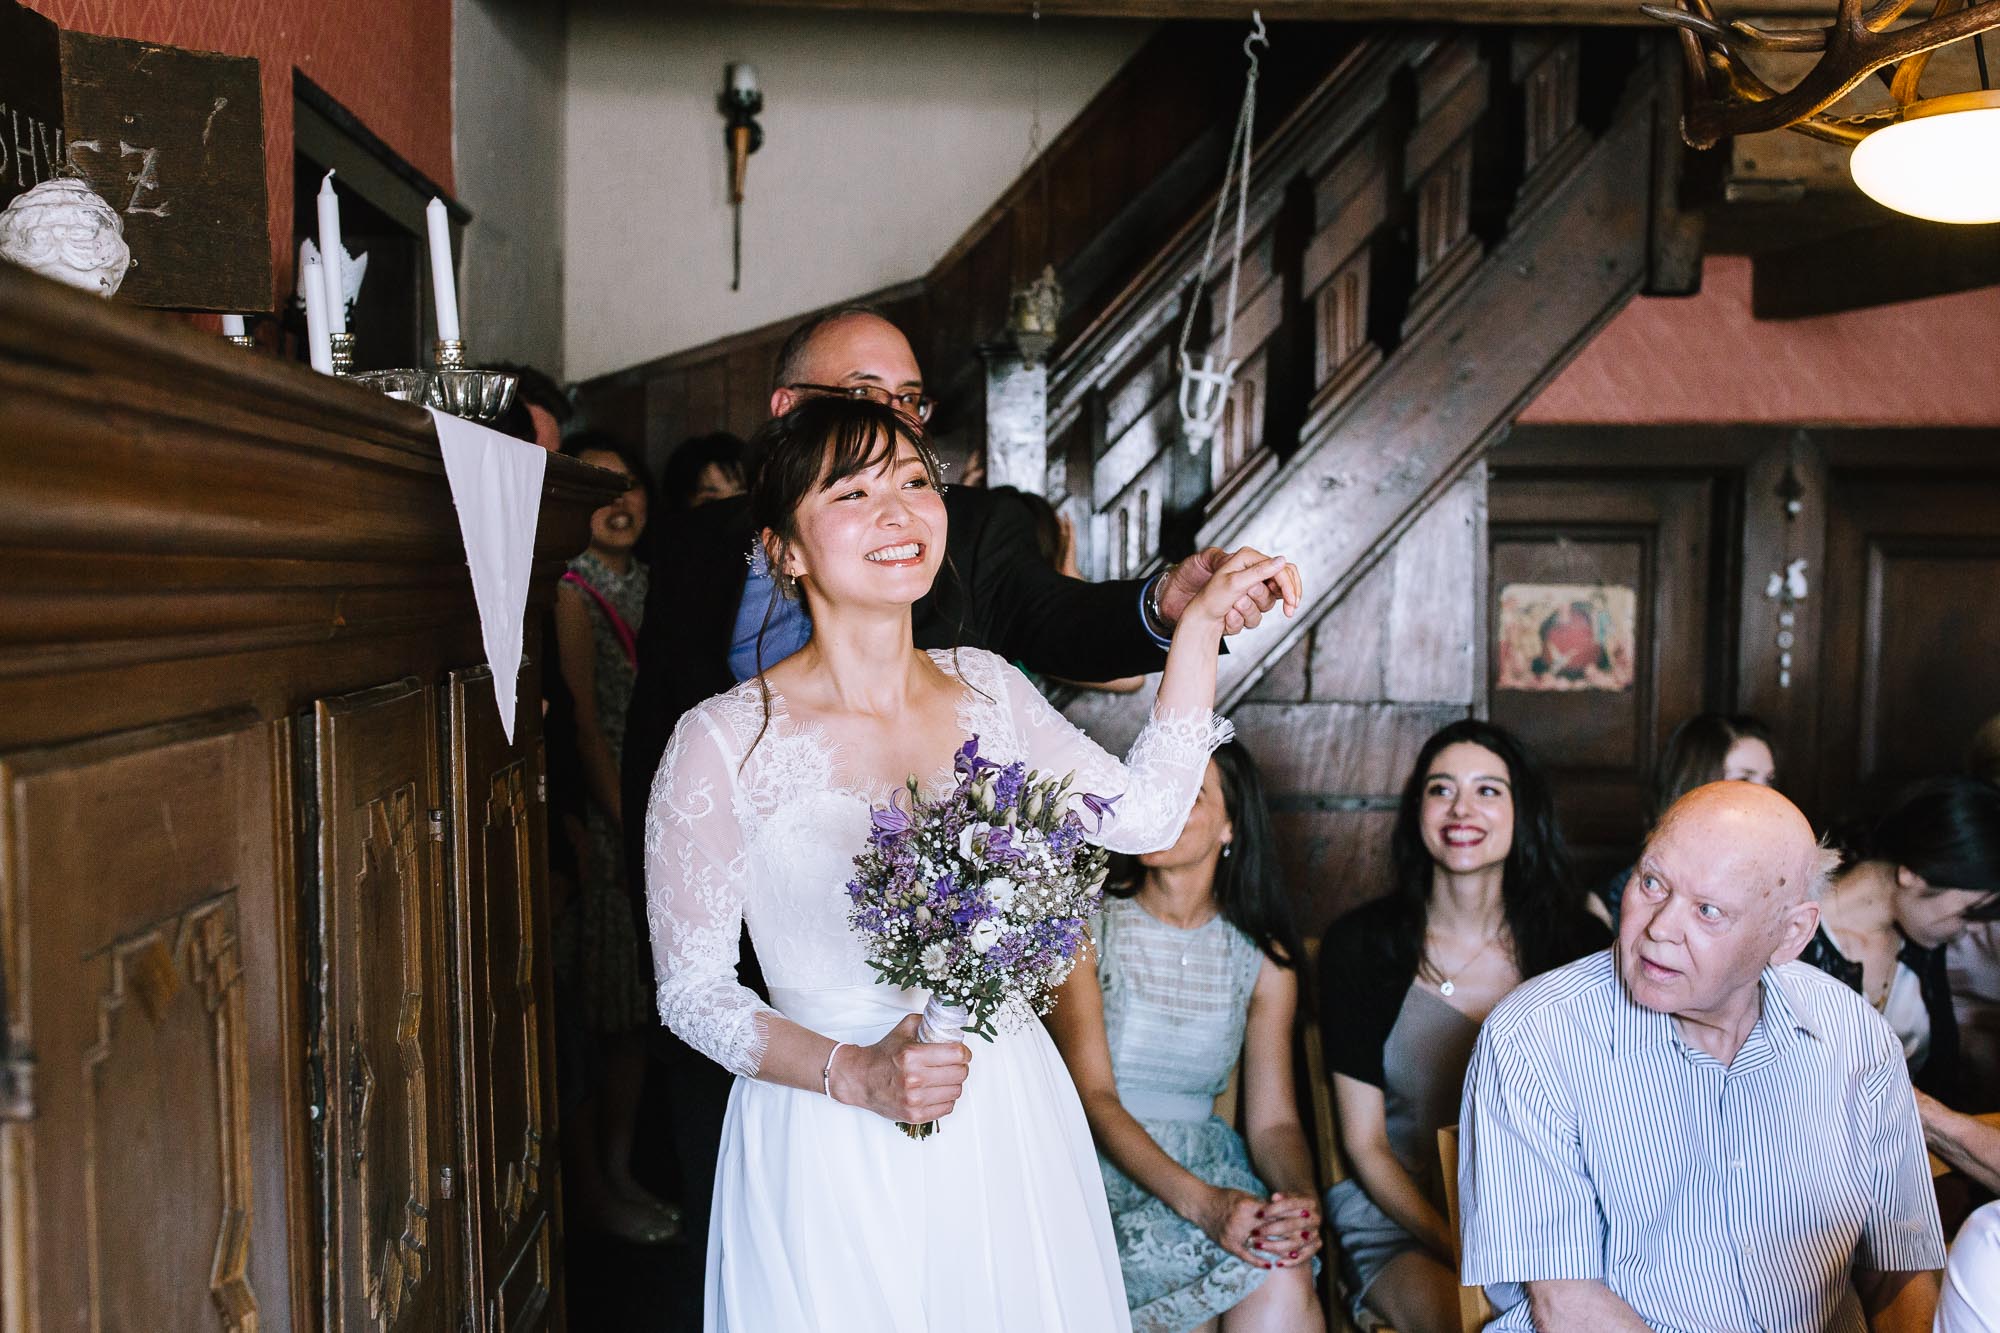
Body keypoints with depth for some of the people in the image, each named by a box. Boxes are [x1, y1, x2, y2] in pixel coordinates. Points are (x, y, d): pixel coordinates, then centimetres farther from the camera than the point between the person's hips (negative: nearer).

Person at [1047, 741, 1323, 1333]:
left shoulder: (1263, 961, 9)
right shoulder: (1086, 928, -1)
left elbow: (1273, 1120, 4)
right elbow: (1092, 1097, -11)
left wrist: (1301, 1196, -20)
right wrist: (1199, 1201, -26)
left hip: (1208, 1167, 4)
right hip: (1102, 1170, -3)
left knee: (1285, 1277, -30)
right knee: (1268, 1274, -30)